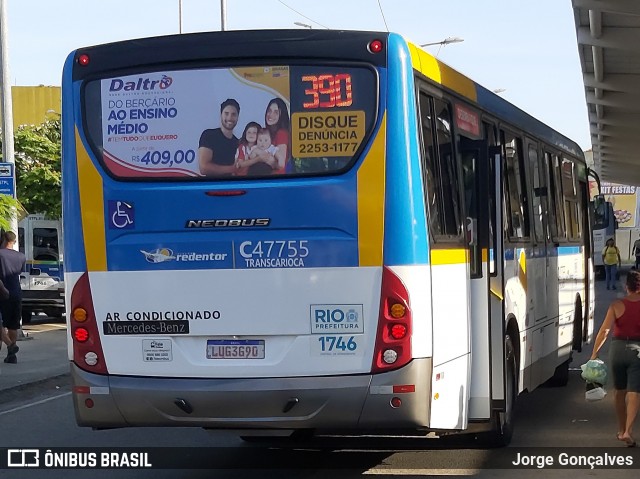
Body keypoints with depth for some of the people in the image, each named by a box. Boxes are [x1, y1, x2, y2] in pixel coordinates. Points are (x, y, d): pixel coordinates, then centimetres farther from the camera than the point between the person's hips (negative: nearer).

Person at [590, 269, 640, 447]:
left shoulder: (616, 305, -4)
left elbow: (604, 330, -11)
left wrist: (594, 352, -7)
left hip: (618, 348, 2)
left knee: (619, 391, 18)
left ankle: (621, 430, 28)